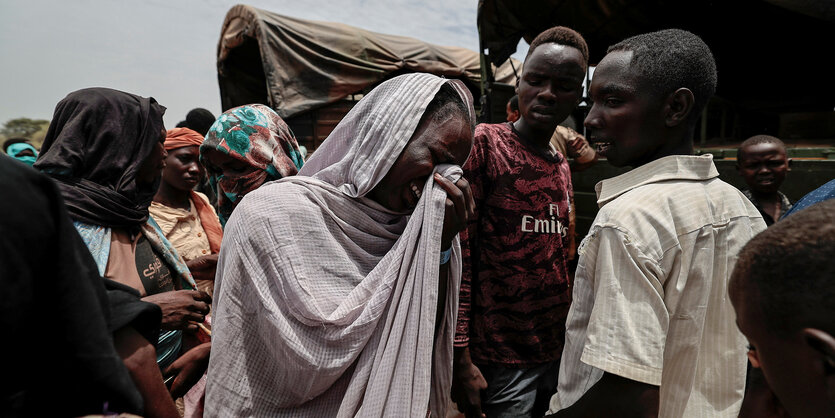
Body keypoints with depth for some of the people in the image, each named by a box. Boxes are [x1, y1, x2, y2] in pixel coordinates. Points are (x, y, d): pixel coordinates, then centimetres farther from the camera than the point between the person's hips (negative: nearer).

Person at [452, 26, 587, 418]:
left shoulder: (563, 167, 11)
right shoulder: (482, 143, -10)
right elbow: (456, 256, -14)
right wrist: (461, 360, -17)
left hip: (555, 355, 7)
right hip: (499, 363, -6)